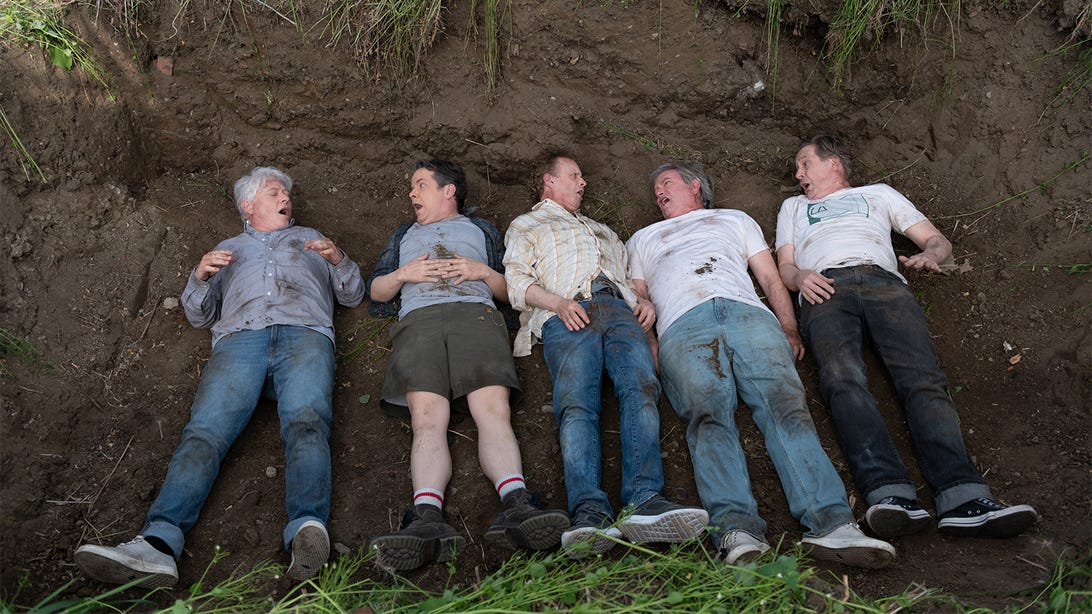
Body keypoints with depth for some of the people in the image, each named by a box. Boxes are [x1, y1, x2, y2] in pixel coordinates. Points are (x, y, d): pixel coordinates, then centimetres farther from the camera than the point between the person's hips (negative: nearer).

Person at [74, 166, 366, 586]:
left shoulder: (310, 238, 38)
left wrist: (337, 260, 8)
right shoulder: (228, 248, 38)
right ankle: (158, 543, -46)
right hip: (239, 340, 1)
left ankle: (308, 530, -56)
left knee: (306, 422, -33)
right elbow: (200, 316, 30)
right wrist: (201, 276, 9)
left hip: (304, 334, -1)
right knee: (205, 429, -27)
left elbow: (353, 295, 29)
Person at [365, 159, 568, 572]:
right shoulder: (404, 236, 40)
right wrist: (403, 274, 9)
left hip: (476, 314, -1)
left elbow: (508, 291, 26)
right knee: (427, 418, -27)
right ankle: (427, 521, -48)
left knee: (493, 411, -29)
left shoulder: (481, 229, 34)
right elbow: (376, 290, 30)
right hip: (418, 318, 1)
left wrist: (483, 272, 5)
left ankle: (516, 507, -50)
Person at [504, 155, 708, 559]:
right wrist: (559, 303, -7)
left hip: (619, 308, 3)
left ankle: (644, 501, -47)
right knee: (576, 403, -30)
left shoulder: (600, 230, 44)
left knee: (641, 389, -28)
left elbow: (630, 275, 35)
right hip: (567, 316, -3)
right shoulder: (525, 226, 29)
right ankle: (589, 512, -48)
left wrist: (645, 301, 11)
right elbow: (517, 282, 12)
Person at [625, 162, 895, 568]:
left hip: (748, 314, 1)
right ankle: (736, 529, -49)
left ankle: (830, 523, -43)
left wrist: (789, 330, 6)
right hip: (683, 325, 0)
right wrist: (650, 351, 2)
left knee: (785, 404, -27)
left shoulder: (735, 220, 38)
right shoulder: (643, 239, 39)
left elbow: (771, 279, 26)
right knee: (708, 414, -30)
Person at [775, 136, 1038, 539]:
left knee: (923, 379, -28)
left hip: (883, 282, 1)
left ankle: (962, 497, -45)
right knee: (844, 380, -33)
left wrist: (928, 255, 3)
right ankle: (890, 494, -50)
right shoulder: (794, 207, 39)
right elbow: (785, 267, 24)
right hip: (824, 289, 0)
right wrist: (800, 276, -2)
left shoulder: (878, 193, 37)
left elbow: (938, 240, 29)